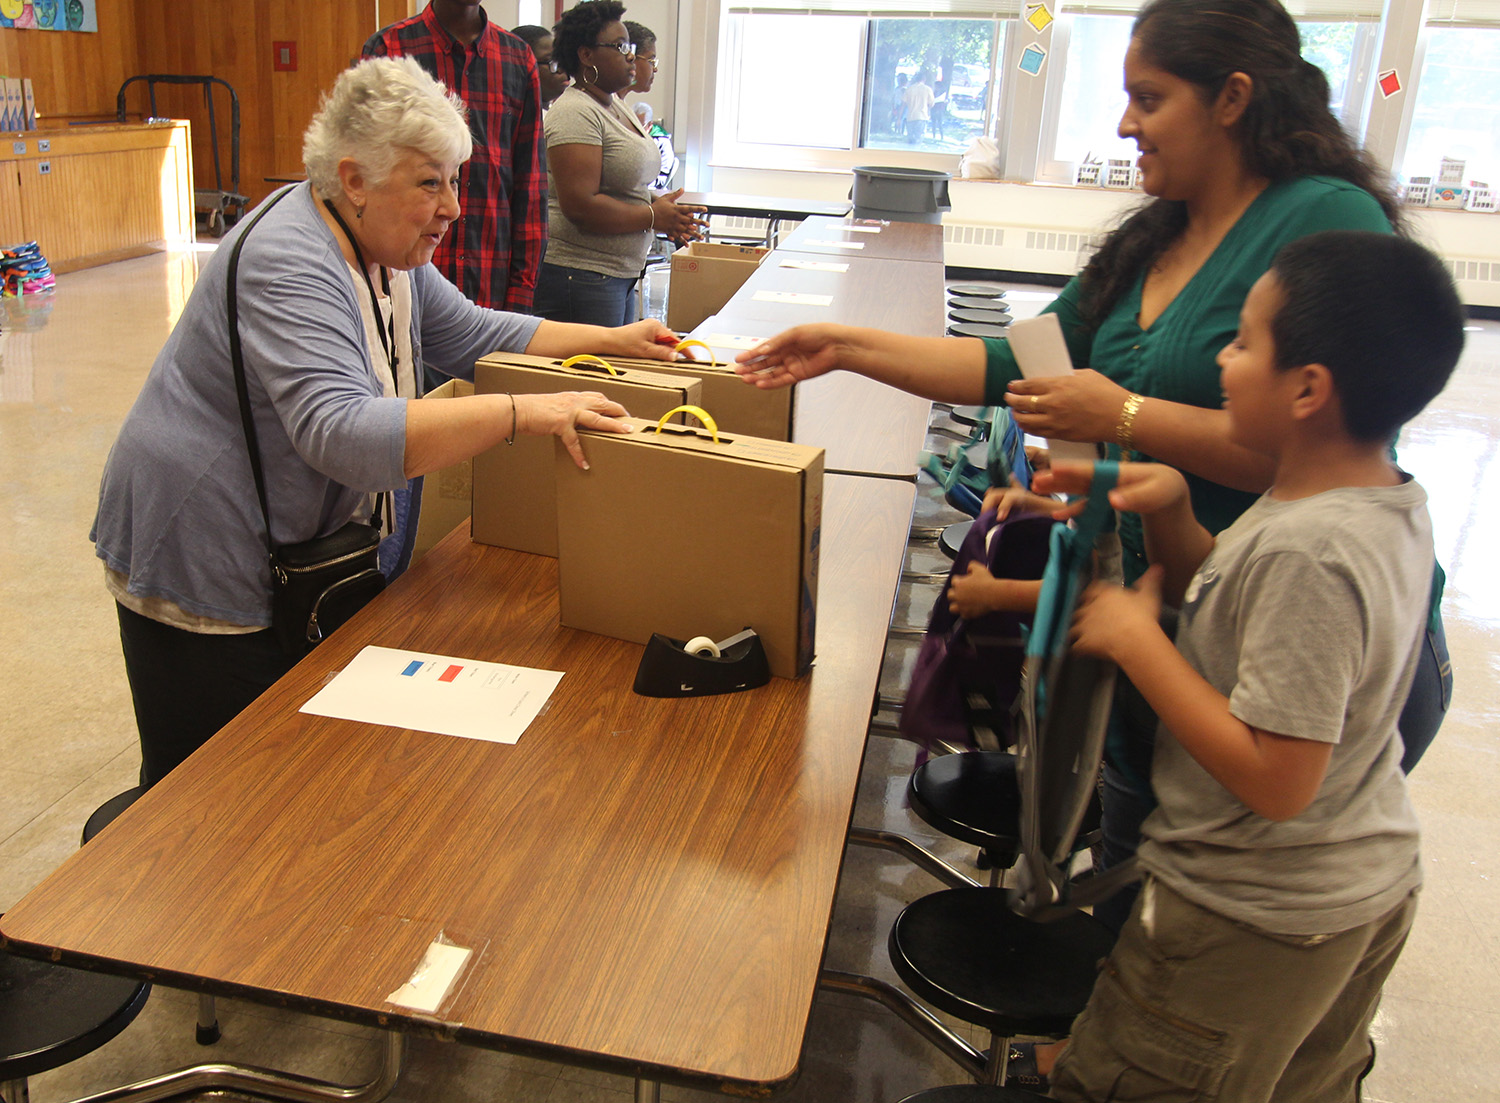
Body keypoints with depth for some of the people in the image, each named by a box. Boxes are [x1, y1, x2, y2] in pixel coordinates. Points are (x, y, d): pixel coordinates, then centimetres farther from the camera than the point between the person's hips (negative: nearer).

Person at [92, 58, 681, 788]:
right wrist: (526, 413, -42)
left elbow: (470, 336, 16)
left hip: (300, 554, 9)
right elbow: (341, 434, -38)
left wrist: (610, 341, 6)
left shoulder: (387, 250, 4)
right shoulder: (288, 266, -25)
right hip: (204, 570, -9)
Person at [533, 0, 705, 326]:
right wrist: (653, 217, -13)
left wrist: (667, 212, 6)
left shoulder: (616, 105, 16)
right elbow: (580, 205, -24)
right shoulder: (575, 113, -14)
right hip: (580, 275, -10)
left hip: (622, 274, 10)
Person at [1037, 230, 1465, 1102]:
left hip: (1255, 928, -9)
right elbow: (1222, 599, 10)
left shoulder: (1307, 553, -32)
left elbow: (1275, 781, -31)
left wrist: (1136, 638, -26)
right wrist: (1172, 512, -8)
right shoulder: (1396, 502, -3)